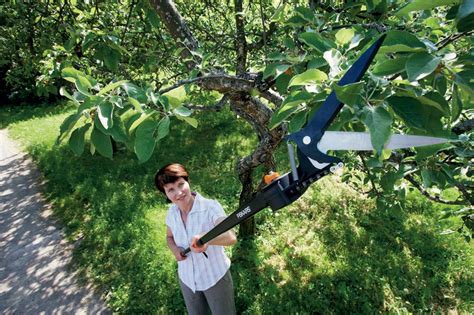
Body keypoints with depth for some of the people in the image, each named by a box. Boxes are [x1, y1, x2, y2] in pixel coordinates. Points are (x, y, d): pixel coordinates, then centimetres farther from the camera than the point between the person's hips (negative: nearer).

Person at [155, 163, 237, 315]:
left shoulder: (211, 207, -27)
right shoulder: (172, 212, -11)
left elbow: (231, 238, -40)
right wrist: (174, 249, -15)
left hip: (216, 277, -4)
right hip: (187, 279, 4)